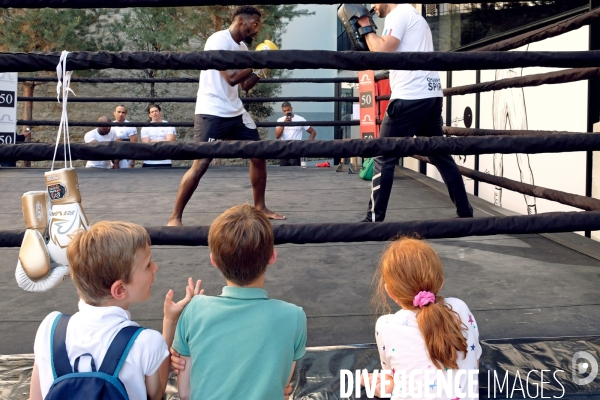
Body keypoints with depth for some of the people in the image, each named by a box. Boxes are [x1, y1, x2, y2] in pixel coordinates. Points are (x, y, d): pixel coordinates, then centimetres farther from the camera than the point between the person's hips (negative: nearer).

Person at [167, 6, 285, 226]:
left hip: (236, 112, 9)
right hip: (212, 113, -9)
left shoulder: (242, 47, 12)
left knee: (259, 155, 10)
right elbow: (232, 78, -23)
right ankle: (175, 217, -3)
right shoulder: (219, 40, -14)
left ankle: (260, 207, 25)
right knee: (200, 164, -13)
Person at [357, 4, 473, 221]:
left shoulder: (398, 13, -4)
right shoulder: (412, 14, 25)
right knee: (440, 156, 14)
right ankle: (465, 212, 18)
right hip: (430, 95, 9)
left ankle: (374, 219, -3)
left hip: (410, 97, -9)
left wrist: (366, 28, -3)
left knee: (384, 158, -4)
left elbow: (382, 52, -17)